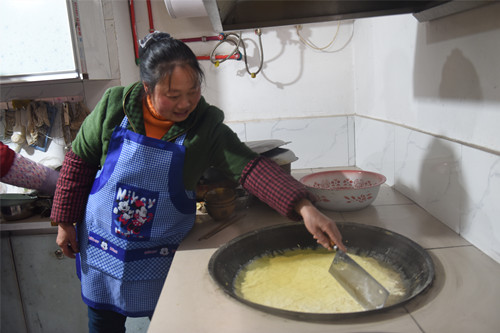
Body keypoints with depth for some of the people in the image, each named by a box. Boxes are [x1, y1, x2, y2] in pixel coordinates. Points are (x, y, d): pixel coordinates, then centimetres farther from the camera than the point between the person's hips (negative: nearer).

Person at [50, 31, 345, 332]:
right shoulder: (114, 105, -14)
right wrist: (65, 221, 0)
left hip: (162, 256, -1)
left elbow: (252, 168, -27)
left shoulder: (207, 127, -17)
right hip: (102, 245, 2)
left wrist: (304, 207, -40)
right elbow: (80, 161, -3)